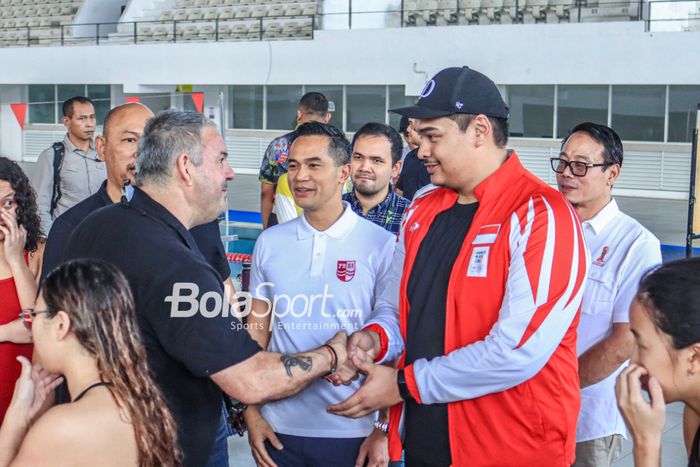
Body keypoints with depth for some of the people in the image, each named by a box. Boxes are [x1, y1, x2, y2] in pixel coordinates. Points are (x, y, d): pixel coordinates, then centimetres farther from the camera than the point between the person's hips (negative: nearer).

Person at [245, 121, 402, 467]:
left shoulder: (381, 245, -8)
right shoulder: (269, 242, 2)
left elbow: (394, 345, -4)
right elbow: (257, 331, 9)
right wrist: (252, 413, 5)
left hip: (352, 433, -2)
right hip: (279, 428, 3)